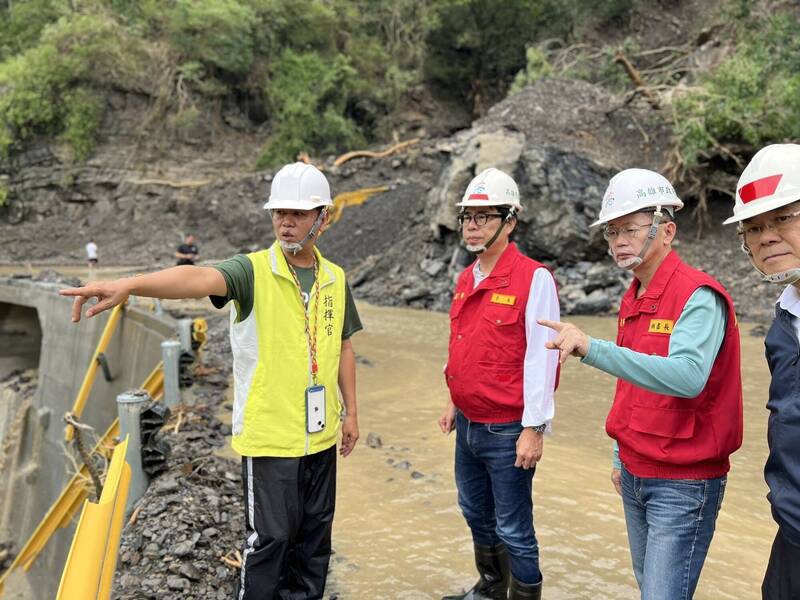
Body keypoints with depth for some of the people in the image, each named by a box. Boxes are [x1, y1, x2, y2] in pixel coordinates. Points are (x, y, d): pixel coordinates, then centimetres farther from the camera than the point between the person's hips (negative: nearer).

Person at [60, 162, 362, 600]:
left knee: (315, 529, 17)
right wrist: (129, 284, -49)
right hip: (270, 434, -5)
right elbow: (199, 278, -31)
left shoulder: (335, 278, 4)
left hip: (320, 433, 5)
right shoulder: (253, 271, -11)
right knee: (270, 536, 3)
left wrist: (351, 411, 13)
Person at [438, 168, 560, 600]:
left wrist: (534, 429, -19)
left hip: (507, 431, -8)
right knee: (477, 516, 23)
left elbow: (541, 357, -19)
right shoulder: (465, 279, 8)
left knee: (513, 531, 4)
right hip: (468, 426, 8)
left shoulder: (533, 278, -16)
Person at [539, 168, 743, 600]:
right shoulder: (632, 299, 9)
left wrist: (591, 348, -42)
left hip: (683, 483, -8)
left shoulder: (699, 296, -17)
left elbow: (687, 377, -35)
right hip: (636, 476, 8)